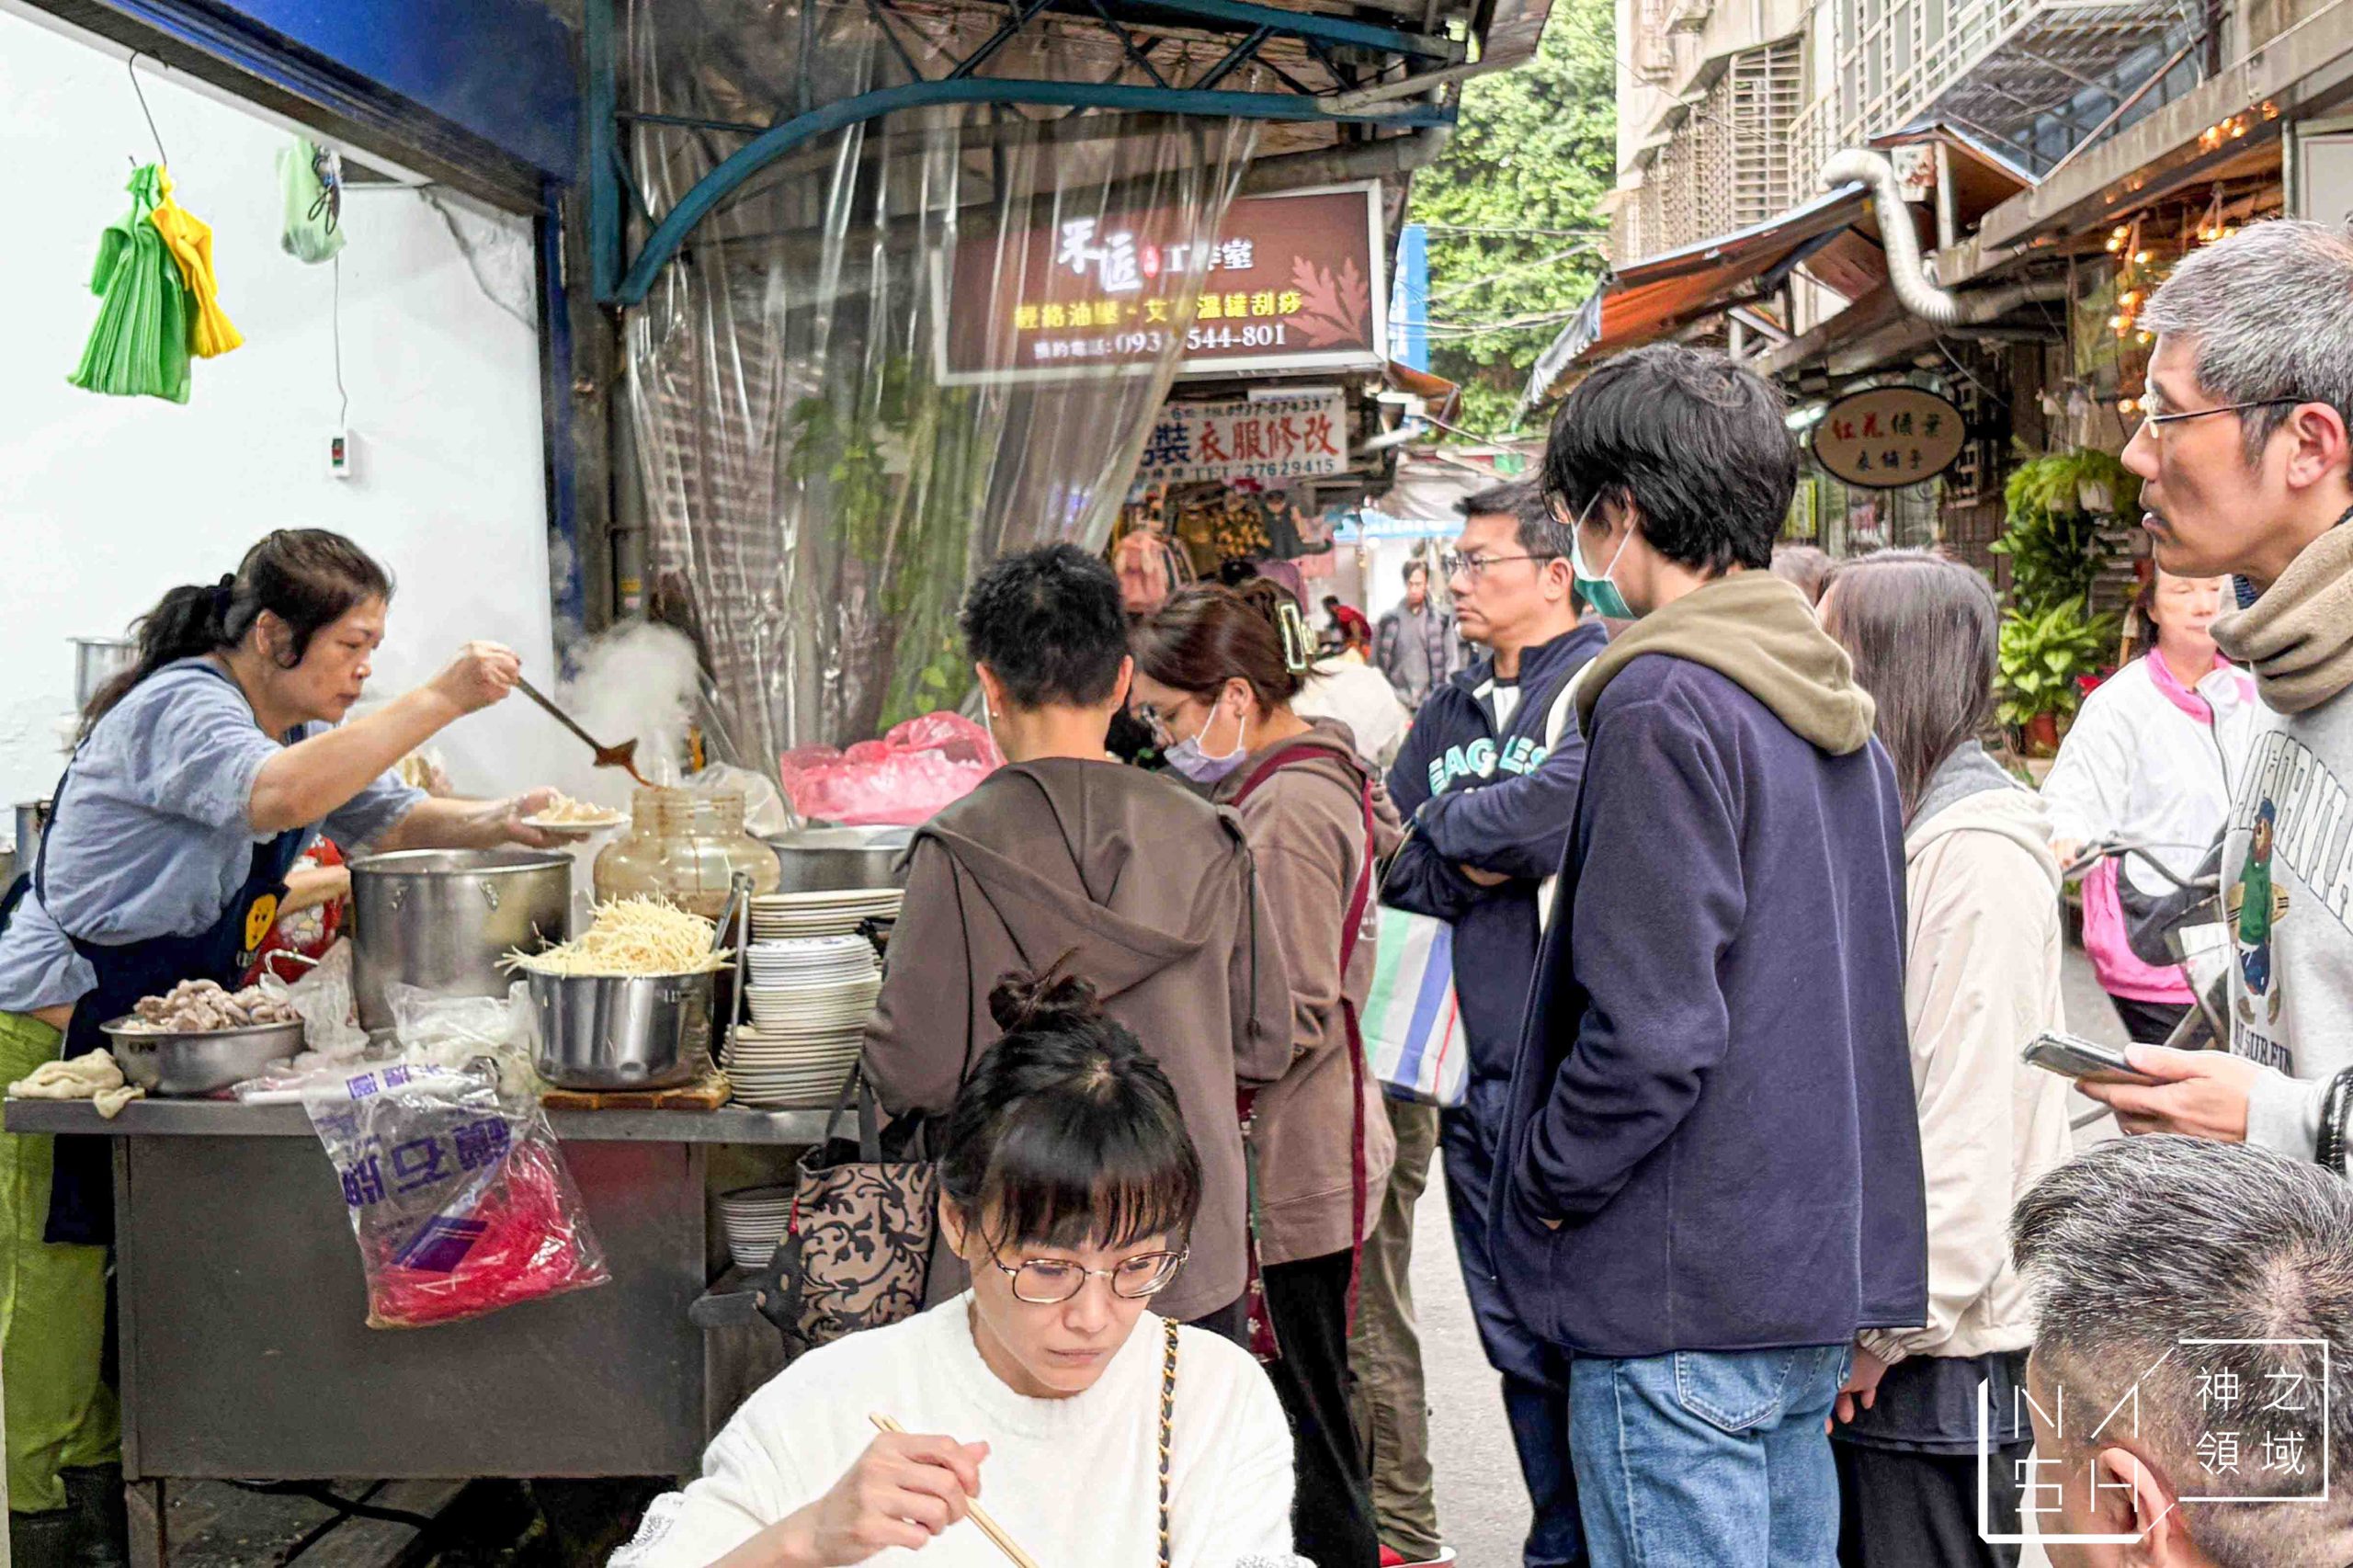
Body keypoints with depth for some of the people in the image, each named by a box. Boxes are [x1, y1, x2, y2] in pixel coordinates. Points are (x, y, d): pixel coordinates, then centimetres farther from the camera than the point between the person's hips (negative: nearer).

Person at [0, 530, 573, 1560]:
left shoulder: (299, 726, 9)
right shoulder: (181, 708, -21)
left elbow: (387, 818, 14)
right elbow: (275, 796, -41)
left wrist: (493, 823, -7)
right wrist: (440, 701, -42)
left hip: (155, 1024, 9)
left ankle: (94, 1461, 26)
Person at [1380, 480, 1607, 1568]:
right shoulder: (1450, 710, 16)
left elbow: (1564, 805, -23)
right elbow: (1392, 859, 10)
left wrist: (1445, 827, -6)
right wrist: (1477, 864, -9)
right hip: (1473, 1066, 7)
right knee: (1513, 1331, 15)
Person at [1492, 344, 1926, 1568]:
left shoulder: (1667, 703, -17)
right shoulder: (1837, 711, 12)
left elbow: (1649, 1023, -24)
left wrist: (1545, 1180, -8)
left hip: (1686, 1293, -9)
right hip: (1818, 1271, 9)